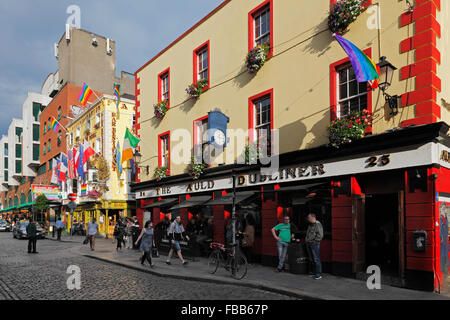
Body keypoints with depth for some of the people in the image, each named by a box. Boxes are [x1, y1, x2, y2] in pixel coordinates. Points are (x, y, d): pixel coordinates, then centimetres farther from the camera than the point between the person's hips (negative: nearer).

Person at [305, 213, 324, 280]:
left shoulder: (318, 224, -10)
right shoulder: (310, 225, 17)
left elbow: (320, 235, -16)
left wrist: (314, 241, -16)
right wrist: (306, 240, 14)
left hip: (315, 244, -8)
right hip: (308, 244, 8)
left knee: (316, 259, -6)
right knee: (312, 259, 13)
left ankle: (319, 274, 0)